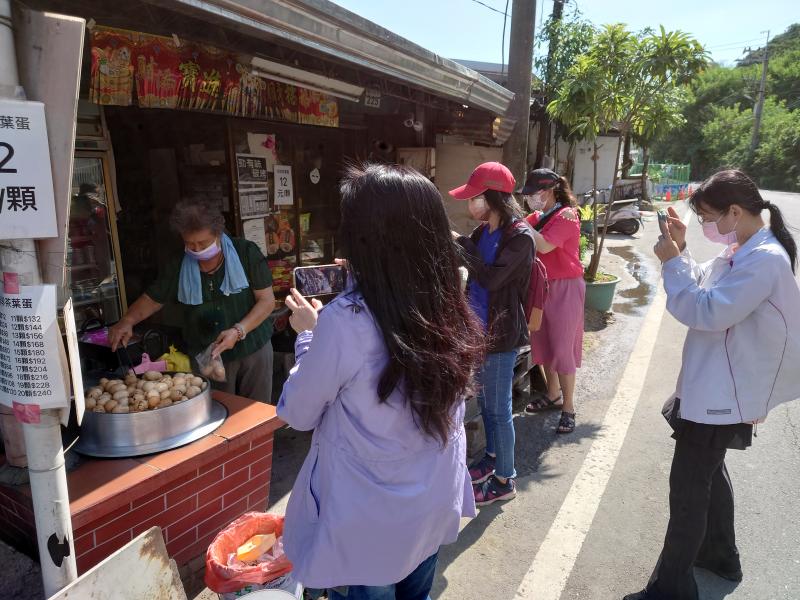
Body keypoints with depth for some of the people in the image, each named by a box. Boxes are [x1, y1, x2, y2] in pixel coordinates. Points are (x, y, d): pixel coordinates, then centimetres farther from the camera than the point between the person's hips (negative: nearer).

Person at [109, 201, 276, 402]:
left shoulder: (246, 253, -11)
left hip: (253, 349, -1)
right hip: (208, 356, 2)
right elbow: (152, 299, 8)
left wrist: (238, 331, -22)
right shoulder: (178, 267, -2)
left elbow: (267, 300, -11)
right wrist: (127, 321, -11)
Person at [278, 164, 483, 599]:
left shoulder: (346, 320, -27)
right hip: (436, 507, 5)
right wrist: (362, 286, 7)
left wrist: (309, 333, 0)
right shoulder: (450, 309, -10)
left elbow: (298, 414, -13)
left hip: (366, 526, -5)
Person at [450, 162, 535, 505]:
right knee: (484, 398, 21)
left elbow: (491, 278, -27)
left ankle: (504, 480, 20)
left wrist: (460, 244, -20)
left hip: (501, 333, -8)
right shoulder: (482, 231, 6)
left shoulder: (519, 236, -17)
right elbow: (468, 268, 14)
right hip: (479, 328, 8)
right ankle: (493, 457, 42)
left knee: (498, 408, 3)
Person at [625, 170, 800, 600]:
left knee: (687, 487, -2)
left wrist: (672, 263, -22)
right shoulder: (741, 252, 8)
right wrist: (681, 251, 1)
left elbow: (706, 311, -29)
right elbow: (704, 288, 14)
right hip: (712, 385, 10)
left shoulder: (765, 259, -23)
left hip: (723, 393, -10)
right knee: (707, 472, 25)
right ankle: (720, 555, 44)